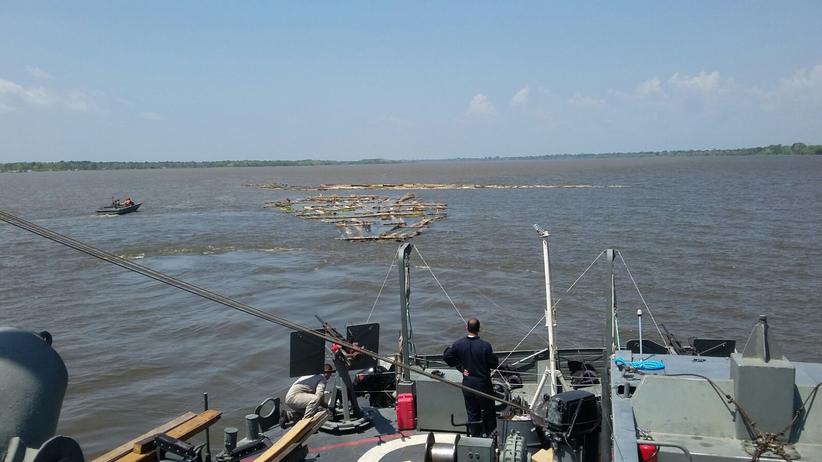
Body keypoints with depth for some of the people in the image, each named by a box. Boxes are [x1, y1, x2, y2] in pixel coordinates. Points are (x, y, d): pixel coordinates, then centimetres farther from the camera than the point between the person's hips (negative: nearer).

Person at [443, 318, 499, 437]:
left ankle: (475, 436, 22)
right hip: (483, 383, -3)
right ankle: (490, 436, 21)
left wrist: (460, 367, 3)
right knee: (488, 412, 13)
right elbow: (494, 364, -14)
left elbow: (446, 357, -1)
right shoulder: (485, 345, -20)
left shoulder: (458, 344, -8)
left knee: (472, 413, 15)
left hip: (467, 384, 3)